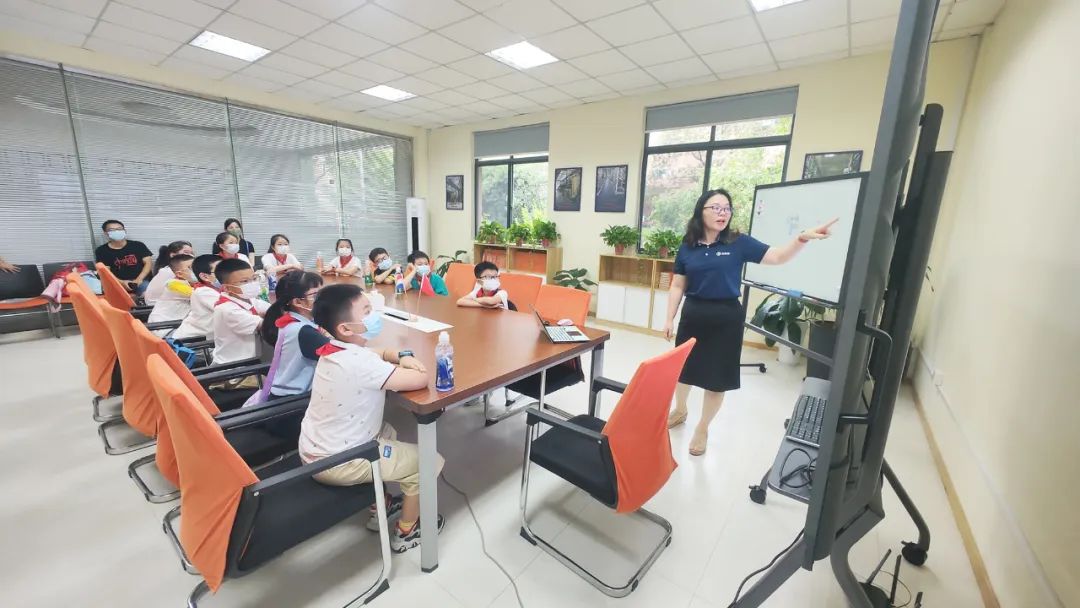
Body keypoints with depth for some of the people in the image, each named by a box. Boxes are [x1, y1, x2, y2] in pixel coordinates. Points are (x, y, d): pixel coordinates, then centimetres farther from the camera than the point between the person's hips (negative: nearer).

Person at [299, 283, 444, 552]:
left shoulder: (336, 349, -2)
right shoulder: (359, 363, -30)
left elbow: (376, 352, 15)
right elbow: (421, 380, -33)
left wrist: (401, 356, -7)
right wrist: (411, 367, -9)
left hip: (317, 449, 9)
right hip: (335, 462, -9)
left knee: (387, 432, 30)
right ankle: (405, 533, 22)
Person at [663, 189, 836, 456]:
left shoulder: (739, 243, -3)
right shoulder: (688, 246, 0)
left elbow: (778, 256, -7)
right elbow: (677, 286, 3)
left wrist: (803, 237, -24)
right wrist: (670, 319, 2)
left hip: (726, 318, -1)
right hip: (693, 315, 1)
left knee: (716, 377, 7)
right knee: (682, 368, 14)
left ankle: (702, 429, 29)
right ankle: (679, 410, 43)